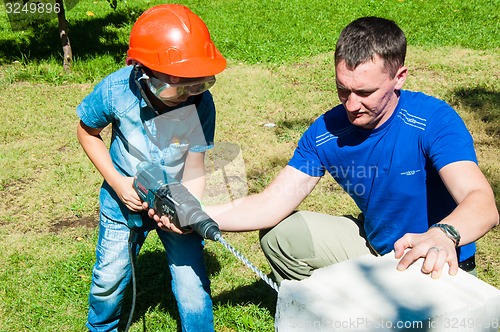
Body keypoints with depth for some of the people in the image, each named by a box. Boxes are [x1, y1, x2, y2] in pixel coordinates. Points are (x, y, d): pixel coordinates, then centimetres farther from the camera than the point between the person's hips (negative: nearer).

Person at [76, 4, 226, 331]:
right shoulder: (115, 91, -25)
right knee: (109, 278, 12)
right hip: (124, 198, 1)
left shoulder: (201, 103, -26)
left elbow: (194, 168, -21)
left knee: (193, 286, -4)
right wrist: (116, 181, -16)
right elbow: (88, 132, -6)